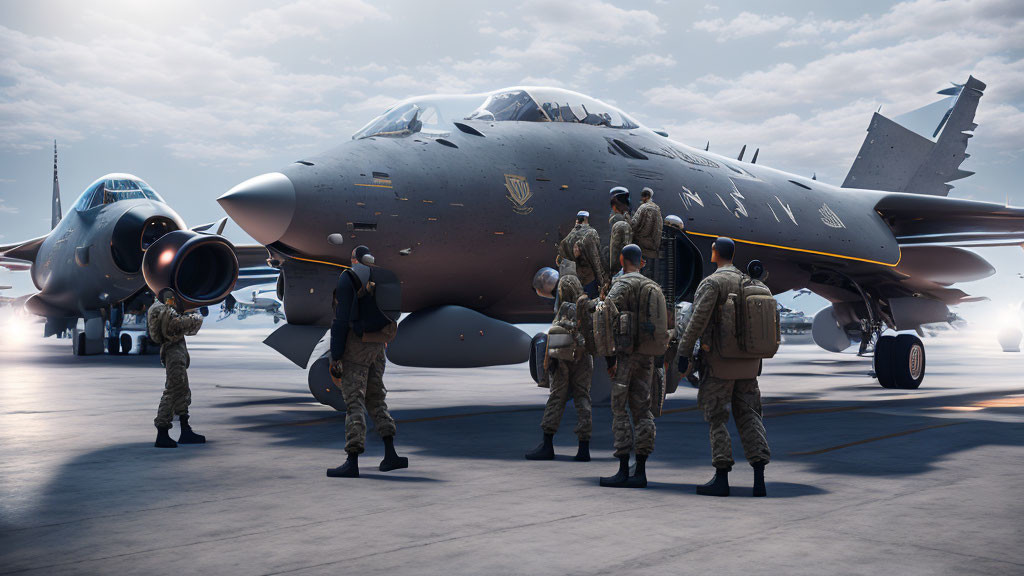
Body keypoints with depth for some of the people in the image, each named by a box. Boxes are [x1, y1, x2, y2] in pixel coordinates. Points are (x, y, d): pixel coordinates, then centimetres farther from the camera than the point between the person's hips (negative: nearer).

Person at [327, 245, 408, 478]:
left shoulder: (347, 278, -8)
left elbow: (341, 320, -15)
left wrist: (335, 357, -14)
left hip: (355, 345, -6)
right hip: (377, 347, 7)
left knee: (354, 402, -7)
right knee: (376, 399, 15)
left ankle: (352, 463, -9)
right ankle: (390, 455, 8)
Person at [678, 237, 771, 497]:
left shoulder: (711, 283, -10)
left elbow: (698, 321, -17)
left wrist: (683, 352, -10)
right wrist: (757, 357, 22)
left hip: (719, 361, -6)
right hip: (747, 362, 6)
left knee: (717, 419, 1)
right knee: (748, 416, 7)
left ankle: (721, 479, 2)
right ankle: (759, 478, 0)